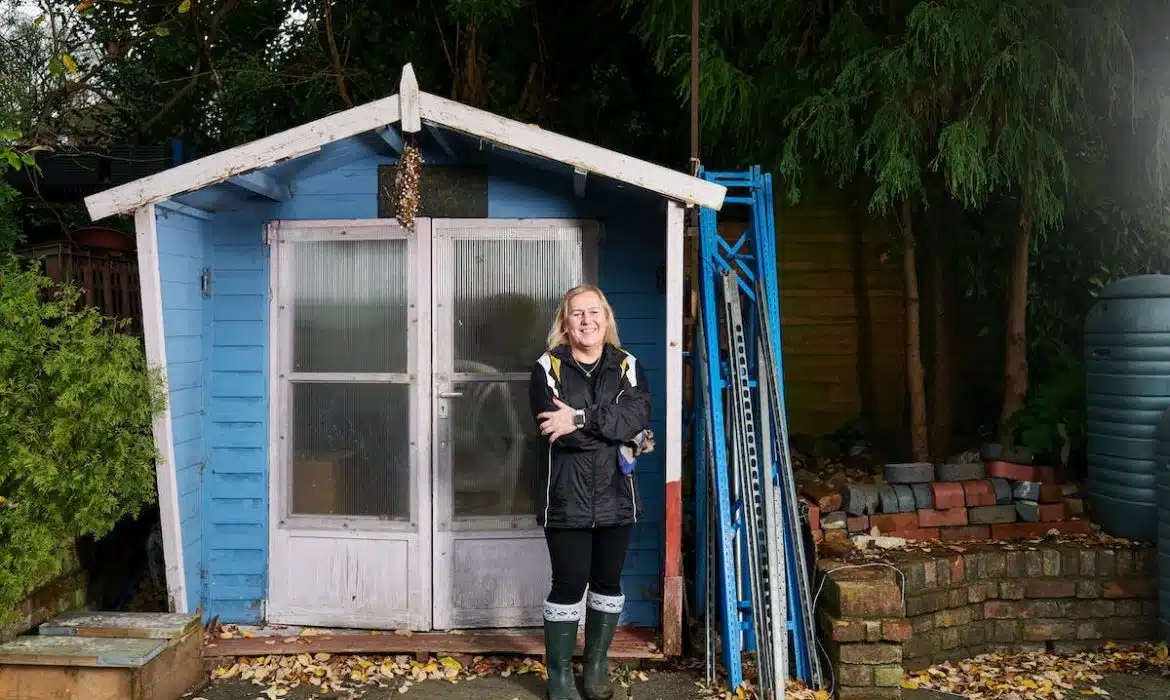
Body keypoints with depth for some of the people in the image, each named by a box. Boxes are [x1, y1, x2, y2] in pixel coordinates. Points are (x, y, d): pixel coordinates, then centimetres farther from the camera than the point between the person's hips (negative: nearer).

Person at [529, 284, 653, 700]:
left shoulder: (627, 365, 4)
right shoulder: (548, 368, -4)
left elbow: (638, 416, -14)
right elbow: (557, 430, -18)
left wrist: (582, 419, -24)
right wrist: (624, 439, -14)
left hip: (616, 497, 3)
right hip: (566, 498, -3)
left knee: (608, 582, 14)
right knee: (569, 585, 2)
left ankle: (597, 666, 32)